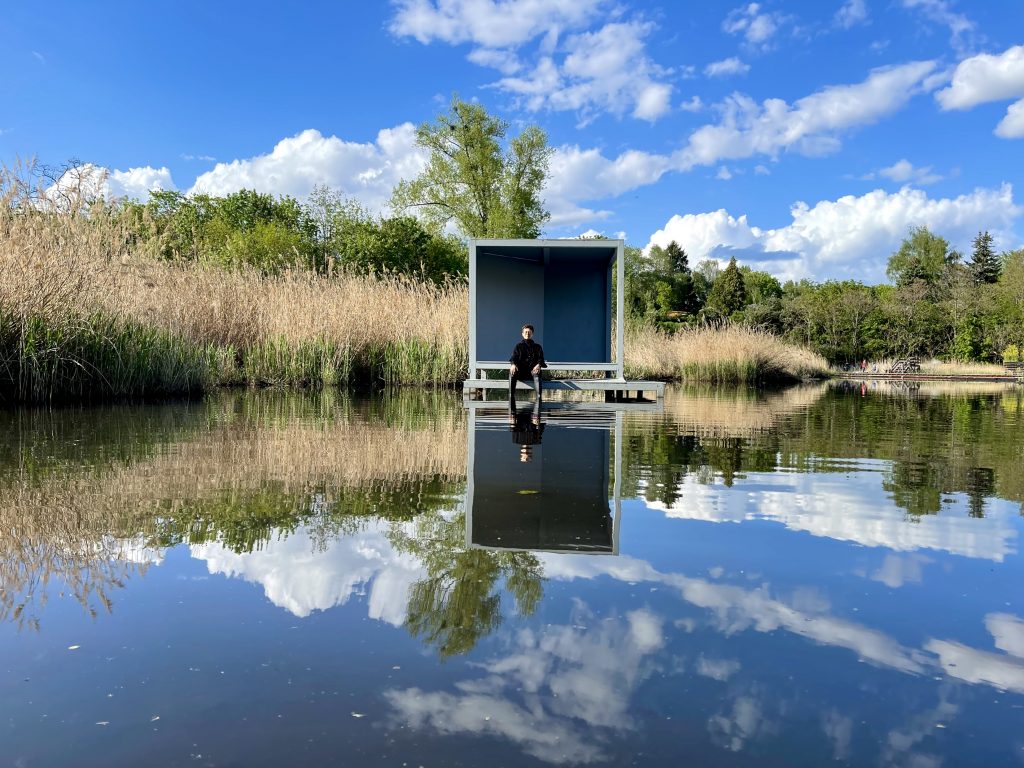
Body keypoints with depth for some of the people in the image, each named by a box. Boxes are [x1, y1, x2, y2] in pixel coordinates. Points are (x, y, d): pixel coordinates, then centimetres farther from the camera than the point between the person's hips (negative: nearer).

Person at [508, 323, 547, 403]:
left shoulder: (537, 347, 22)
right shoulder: (518, 346, 22)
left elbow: (541, 358, 6)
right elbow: (514, 357, 5)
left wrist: (538, 365, -21)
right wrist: (513, 364, -22)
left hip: (532, 370, 0)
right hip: (521, 371, 1)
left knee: (537, 373, -38)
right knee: (512, 373, -35)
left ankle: (539, 398, -51)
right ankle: (511, 399, -41)